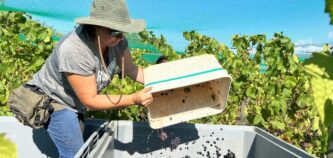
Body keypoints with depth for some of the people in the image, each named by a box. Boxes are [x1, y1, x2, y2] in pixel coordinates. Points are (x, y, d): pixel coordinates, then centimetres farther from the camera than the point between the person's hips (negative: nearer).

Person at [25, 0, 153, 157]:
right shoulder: (74, 51, -36)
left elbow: (130, 68, -7)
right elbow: (90, 100, -30)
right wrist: (134, 99, -34)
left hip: (76, 102, 7)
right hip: (54, 101, -7)